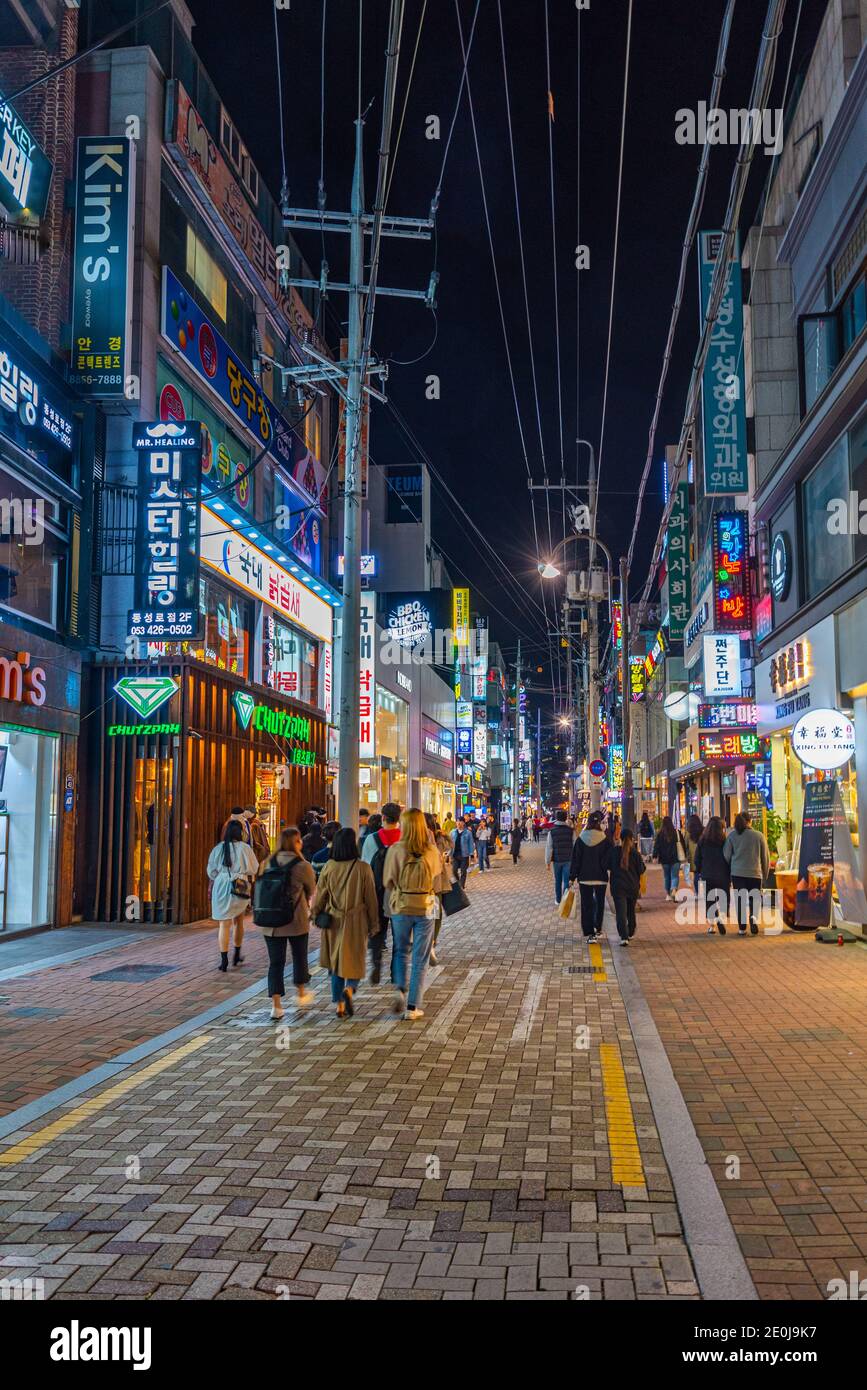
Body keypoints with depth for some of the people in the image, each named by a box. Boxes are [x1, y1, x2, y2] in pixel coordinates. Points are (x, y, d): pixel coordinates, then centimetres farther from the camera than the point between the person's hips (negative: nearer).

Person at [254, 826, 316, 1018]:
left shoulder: (266, 864, 0)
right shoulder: (302, 866, -11)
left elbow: (259, 890, 4)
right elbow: (311, 891, 3)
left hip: (269, 923, 3)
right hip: (296, 921, -3)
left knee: (275, 961, 8)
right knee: (299, 957, 19)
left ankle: (276, 1005, 4)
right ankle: (302, 994, 36)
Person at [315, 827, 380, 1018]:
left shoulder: (328, 867, -6)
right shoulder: (363, 868, -11)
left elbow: (320, 895, 3)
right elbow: (370, 898, -5)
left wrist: (316, 916, 19)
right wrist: (374, 924, 6)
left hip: (333, 921, 2)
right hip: (356, 922, -2)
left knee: (335, 962, 13)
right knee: (355, 961, 12)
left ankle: (340, 1005, 15)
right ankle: (349, 990, -15)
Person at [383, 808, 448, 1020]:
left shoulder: (396, 850, -11)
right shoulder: (433, 851, -6)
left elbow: (388, 881, -2)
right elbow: (439, 882, 3)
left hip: (400, 906, 0)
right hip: (426, 907, 0)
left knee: (401, 951, 21)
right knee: (420, 958, 8)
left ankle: (399, 989, 2)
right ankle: (413, 1006, 9)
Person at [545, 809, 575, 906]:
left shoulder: (551, 831, -7)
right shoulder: (570, 831, -7)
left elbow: (549, 848, -5)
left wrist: (548, 861, 3)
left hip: (556, 860, 1)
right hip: (568, 860, -1)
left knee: (557, 881, 15)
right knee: (566, 880, 2)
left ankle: (558, 900, 24)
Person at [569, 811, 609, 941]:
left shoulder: (581, 839, -5)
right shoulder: (605, 840, -7)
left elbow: (575, 860, -2)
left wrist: (572, 877, 2)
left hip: (584, 877, 0)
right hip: (601, 877, 0)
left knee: (586, 905, 5)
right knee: (599, 903, 19)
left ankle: (589, 933, -1)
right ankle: (597, 929, 22)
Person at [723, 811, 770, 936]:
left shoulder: (732, 835, 0)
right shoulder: (759, 836, -1)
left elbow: (726, 855, 2)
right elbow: (766, 857, 5)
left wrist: (728, 871, 14)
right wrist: (765, 874, 16)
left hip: (737, 873, 0)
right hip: (755, 873, 0)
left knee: (740, 900, 6)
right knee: (754, 898, 11)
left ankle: (742, 928, 3)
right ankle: (753, 917, -17)